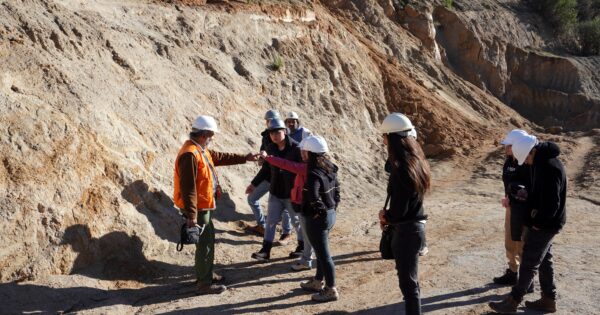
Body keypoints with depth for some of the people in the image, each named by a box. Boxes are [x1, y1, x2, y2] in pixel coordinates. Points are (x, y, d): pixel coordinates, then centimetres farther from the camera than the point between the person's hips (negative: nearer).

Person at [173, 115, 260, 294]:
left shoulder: (201, 150, 9)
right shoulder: (190, 154, -24)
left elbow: (221, 157, 25)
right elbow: (188, 188, -27)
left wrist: (244, 158, 25)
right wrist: (191, 216, -28)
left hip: (204, 205, 10)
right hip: (197, 207, -10)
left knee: (208, 239, 21)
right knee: (205, 243, -2)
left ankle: (205, 273, 36)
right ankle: (205, 284, 7)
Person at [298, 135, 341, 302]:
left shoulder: (313, 174, -25)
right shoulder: (330, 169, 3)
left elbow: (314, 199, -34)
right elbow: (336, 191, 11)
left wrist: (320, 212, -18)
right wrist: (333, 207, 13)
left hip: (317, 219, -9)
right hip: (330, 214, 9)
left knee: (323, 254, 4)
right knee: (321, 251, 23)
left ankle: (331, 290, 16)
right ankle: (318, 282, 39)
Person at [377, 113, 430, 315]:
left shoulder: (401, 168, -23)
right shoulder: (414, 161, 6)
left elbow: (399, 210, -22)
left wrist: (384, 216, -3)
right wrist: (389, 216, 6)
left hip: (406, 230, -9)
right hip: (415, 226, 9)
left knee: (407, 281, 1)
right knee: (410, 279, 21)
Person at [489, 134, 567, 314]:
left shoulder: (550, 168, -28)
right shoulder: (540, 160, 3)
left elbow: (551, 204, -28)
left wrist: (537, 223, -15)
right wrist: (532, 209, 9)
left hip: (546, 224, -10)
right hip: (544, 221, 10)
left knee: (529, 262, 0)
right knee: (544, 260, 17)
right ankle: (548, 300, 28)